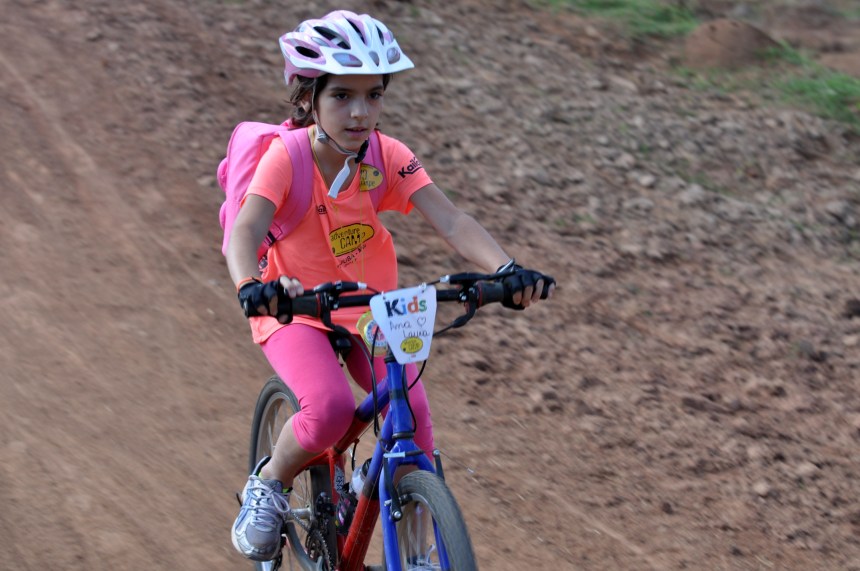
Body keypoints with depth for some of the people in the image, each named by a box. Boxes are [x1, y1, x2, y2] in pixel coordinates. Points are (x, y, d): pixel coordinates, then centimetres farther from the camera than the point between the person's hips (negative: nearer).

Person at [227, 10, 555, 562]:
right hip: (296, 310, -3)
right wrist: (251, 285, -58)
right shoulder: (287, 155, -21)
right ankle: (270, 484, 0)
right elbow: (246, 229, -35)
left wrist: (508, 269, -42)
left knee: (413, 418, -16)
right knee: (330, 407, -30)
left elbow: (452, 220, -24)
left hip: (371, 309, 3)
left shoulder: (389, 157, -13)